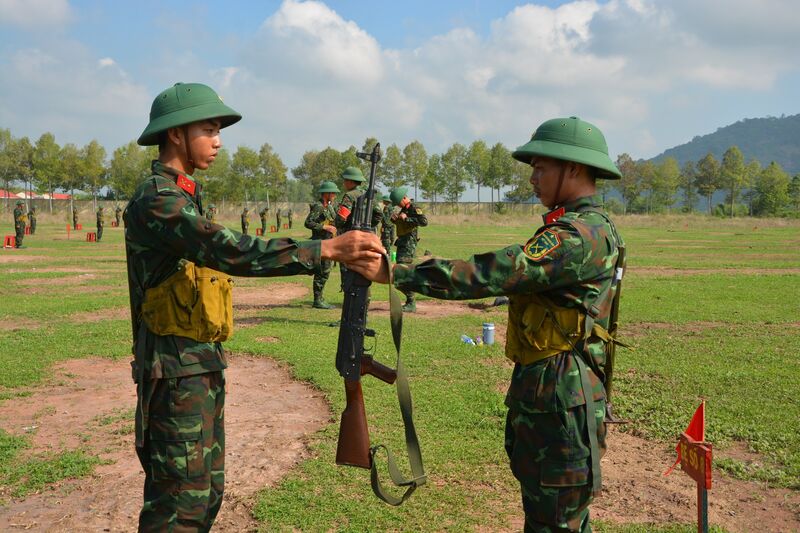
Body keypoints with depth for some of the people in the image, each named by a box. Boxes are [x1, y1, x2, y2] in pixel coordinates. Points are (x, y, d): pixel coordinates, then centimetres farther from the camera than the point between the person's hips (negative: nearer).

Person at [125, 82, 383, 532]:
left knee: (207, 492, 17)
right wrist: (328, 249, -36)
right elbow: (232, 251, -31)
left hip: (204, 367, 10)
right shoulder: (156, 200, -18)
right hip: (177, 372, -10)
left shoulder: (186, 198, 15)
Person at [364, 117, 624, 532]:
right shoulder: (584, 228, 14)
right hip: (540, 394, 10)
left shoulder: (581, 236, -21)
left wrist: (393, 274, -24)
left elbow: (490, 274, -26)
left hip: (561, 403, -10)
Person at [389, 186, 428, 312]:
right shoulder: (403, 209, 16)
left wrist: (406, 218, -26)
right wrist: (394, 219, 9)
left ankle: (411, 304, -14)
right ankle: (409, 302, 19)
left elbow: (424, 221, -29)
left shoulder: (414, 209, -13)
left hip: (409, 244, -10)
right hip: (401, 244, 10)